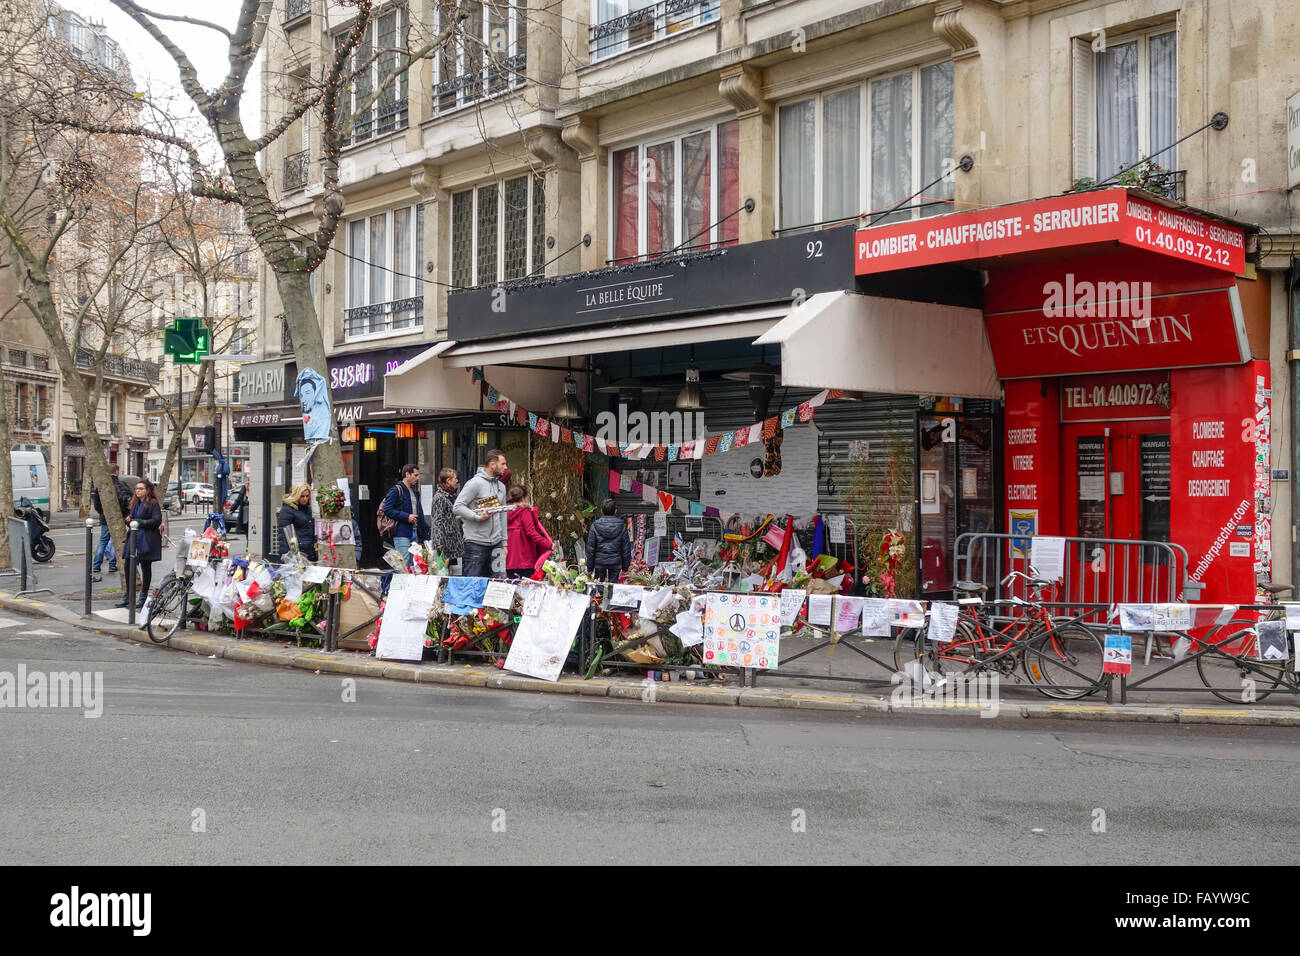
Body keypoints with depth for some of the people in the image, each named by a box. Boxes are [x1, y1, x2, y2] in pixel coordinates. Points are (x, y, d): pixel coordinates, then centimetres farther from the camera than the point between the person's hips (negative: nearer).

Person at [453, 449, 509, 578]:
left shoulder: (501, 486, 16)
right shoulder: (476, 483, -8)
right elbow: (457, 507, -13)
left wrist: (504, 542, 16)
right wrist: (478, 517, -20)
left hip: (496, 543, 7)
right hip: (476, 544, -7)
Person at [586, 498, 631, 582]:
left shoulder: (595, 526, -7)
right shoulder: (621, 526, -4)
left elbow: (590, 548, -3)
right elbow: (626, 547, 1)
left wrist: (590, 567, 5)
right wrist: (625, 566, 10)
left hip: (599, 562, -1)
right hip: (616, 563, 1)